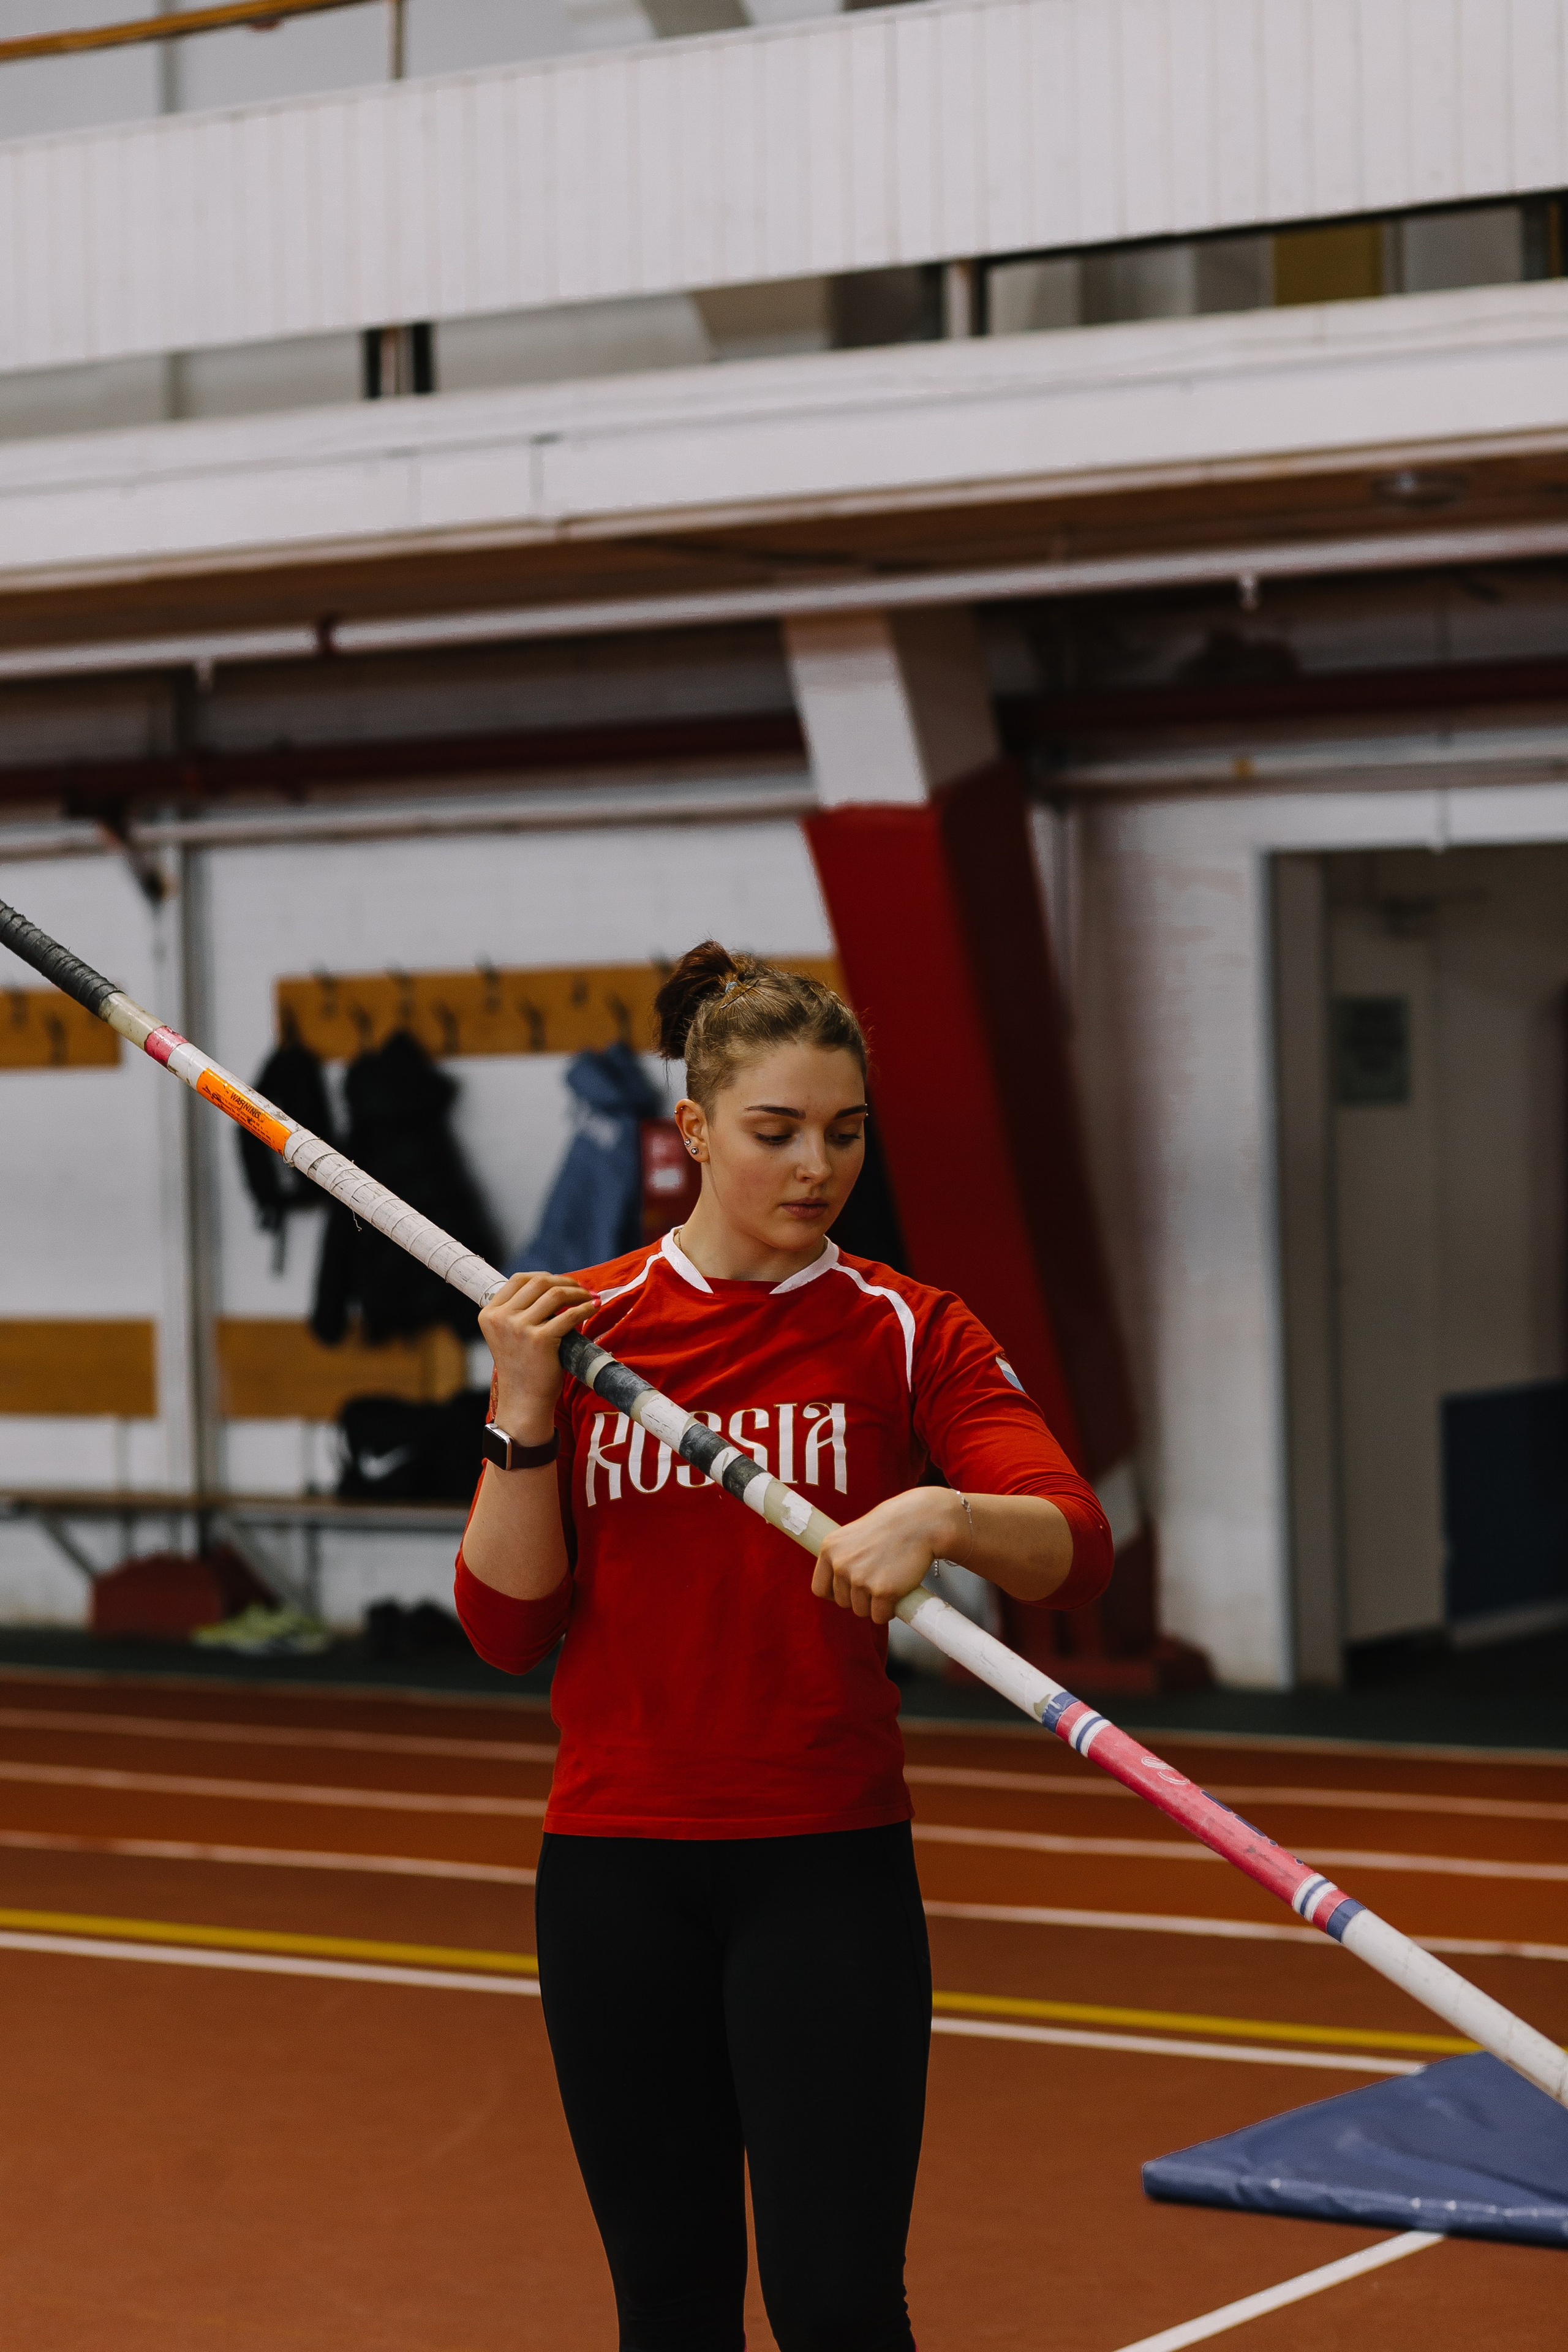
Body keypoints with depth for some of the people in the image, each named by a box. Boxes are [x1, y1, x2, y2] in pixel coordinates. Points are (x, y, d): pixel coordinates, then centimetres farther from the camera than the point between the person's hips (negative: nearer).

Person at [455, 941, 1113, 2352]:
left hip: (828, 1868, -2)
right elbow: (507, 1628, 0)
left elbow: (1077, 1548, -15)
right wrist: (524, 1413, -12)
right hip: (616, 1865, 2)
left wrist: (940, 1515, -34)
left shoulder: (908, 1332, -1)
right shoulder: (578, 1326, 4)